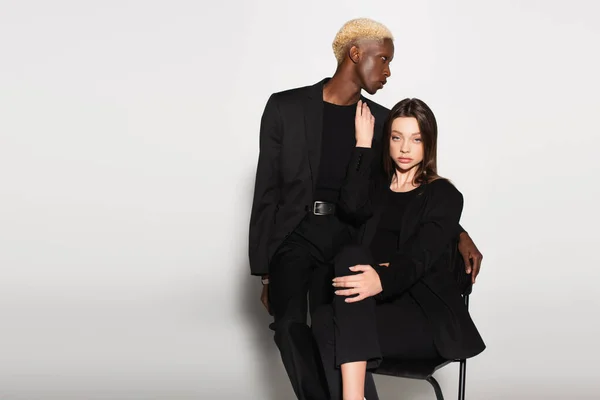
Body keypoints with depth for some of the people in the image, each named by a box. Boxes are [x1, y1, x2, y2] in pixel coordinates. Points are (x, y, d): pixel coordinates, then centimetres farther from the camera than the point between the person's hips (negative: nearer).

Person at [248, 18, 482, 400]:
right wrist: (264, 272, 1)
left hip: (344, 239, 2)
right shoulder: (286, 107, 1)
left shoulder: (382, 121, 9)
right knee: (291, 323, -26)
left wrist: (459, 234, 1)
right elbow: (267, 192, 2)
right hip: (292, 237, -2)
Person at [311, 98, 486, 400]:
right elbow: (353, 205, -7)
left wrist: (382, 280, -40)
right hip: (381, 307, 4)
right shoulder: (379, 187, 17)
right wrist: (363, 143, -1)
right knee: (325, 320, -31)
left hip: (429, 315, -4)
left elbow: (419, 257, -18)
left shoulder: (445, 195, 1)